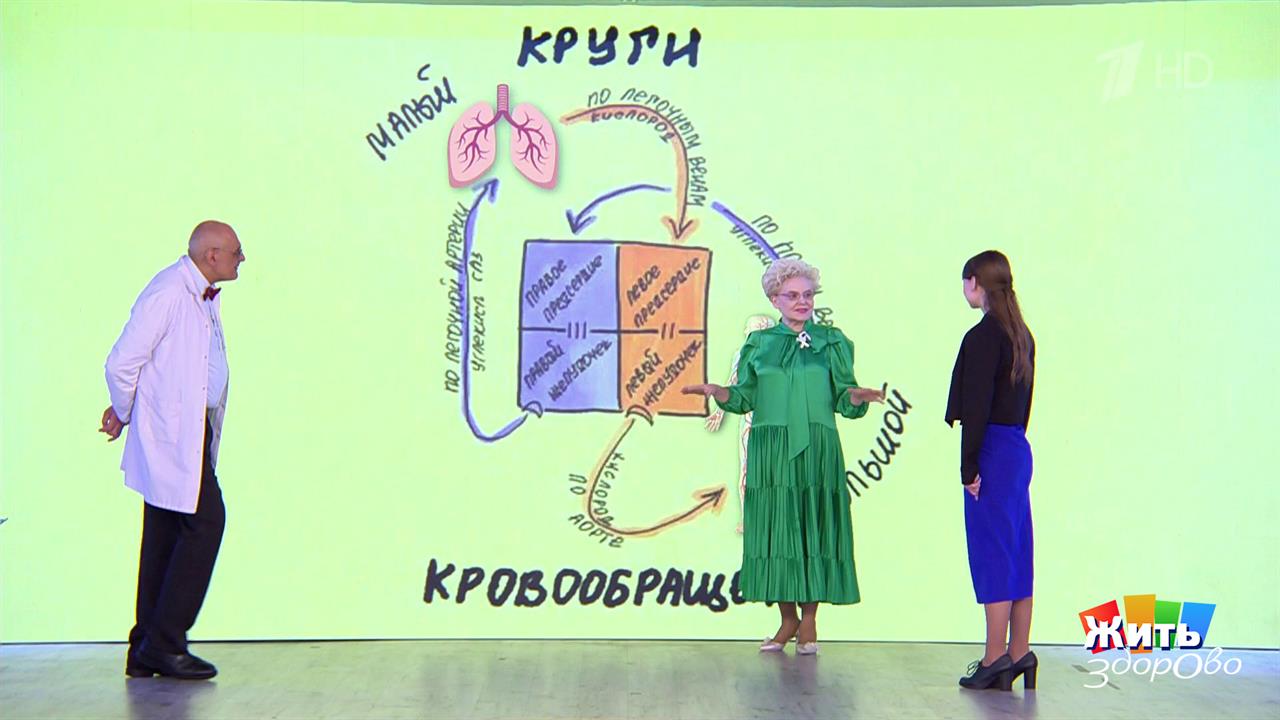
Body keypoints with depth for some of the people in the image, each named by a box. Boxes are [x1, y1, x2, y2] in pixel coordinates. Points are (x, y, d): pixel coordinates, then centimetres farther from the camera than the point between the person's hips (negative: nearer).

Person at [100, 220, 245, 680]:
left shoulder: (205, 297, 15)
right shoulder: (168, 293, -16)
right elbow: (121, 363, -15)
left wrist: (125, 414, 16)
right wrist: (125, 414, 0)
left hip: (192, 433, 10)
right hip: (171, 435, -10)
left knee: (166, 535, 11)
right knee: (205, 521, -11)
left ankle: (147, 651, 16)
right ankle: (164, 642, -6)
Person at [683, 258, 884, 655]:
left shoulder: (831, 342, 8)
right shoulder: (759, 344, 11)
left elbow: (843, 400, 3)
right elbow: (745, 398, 7)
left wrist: (858, 396, -19)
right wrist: (716, 392, -10)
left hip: (816, 451, -1)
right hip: (770, 452, 1)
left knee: (813, 527, -2)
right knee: (775, 528, 1)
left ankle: (809, 619, 7)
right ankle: (788, 618, 11)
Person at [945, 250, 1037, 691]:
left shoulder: (983, 336, -14)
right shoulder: (1021, 335, 14)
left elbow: (977, 405, -17)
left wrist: (969, 465, -14)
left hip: (993, 452, -9)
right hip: (1018, 448, 9)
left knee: (992, 553, -5)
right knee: (1016, 551, 10)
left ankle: (995, 658, -2)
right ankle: (1019, 653, 13)